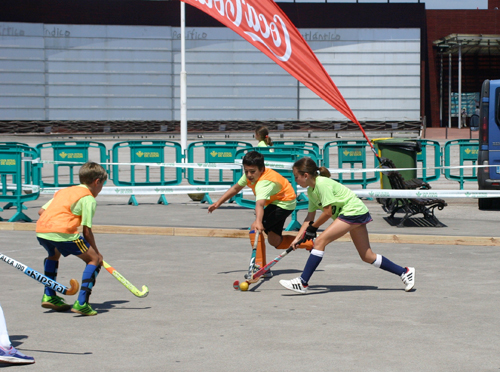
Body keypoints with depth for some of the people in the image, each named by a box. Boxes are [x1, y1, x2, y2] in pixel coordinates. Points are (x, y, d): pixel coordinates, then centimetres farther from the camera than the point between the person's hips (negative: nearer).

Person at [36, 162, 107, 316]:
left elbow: (41, 211, 26)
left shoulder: (64, 191, 29)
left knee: (54, 254, 38)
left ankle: (49, 296, 34)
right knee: (94, 259, 6)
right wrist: (96, 252, 13)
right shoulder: (89, 198, 6)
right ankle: (81, 303, -6)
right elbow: (87, 231, 2)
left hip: (41, 231, 8)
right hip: (63, 233, -8)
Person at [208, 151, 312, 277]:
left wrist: (258, 221, -70)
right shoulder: (250, 175, -12)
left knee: (254, 228, -25)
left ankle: (261, 268, -24)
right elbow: (236, 188, 6)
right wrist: (218, 203, 1)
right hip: (275, 202, 10)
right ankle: (308, 242, 30)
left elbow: (260, 204, -55)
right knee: (275, 241, 16)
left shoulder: (265, 183, -37)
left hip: (284, 204, -10)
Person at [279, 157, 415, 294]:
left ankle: (302, 283, -19)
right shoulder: (311, 190, 12)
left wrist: (312, 228, -6)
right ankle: (404, 272, 17)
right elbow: (310, 217, 13)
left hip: (353, 211, -10)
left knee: (320, 241, -17)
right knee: (367, 256, 10)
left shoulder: (322, 183, -17)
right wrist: (298, 238, 6)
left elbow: (328, 212, -18)